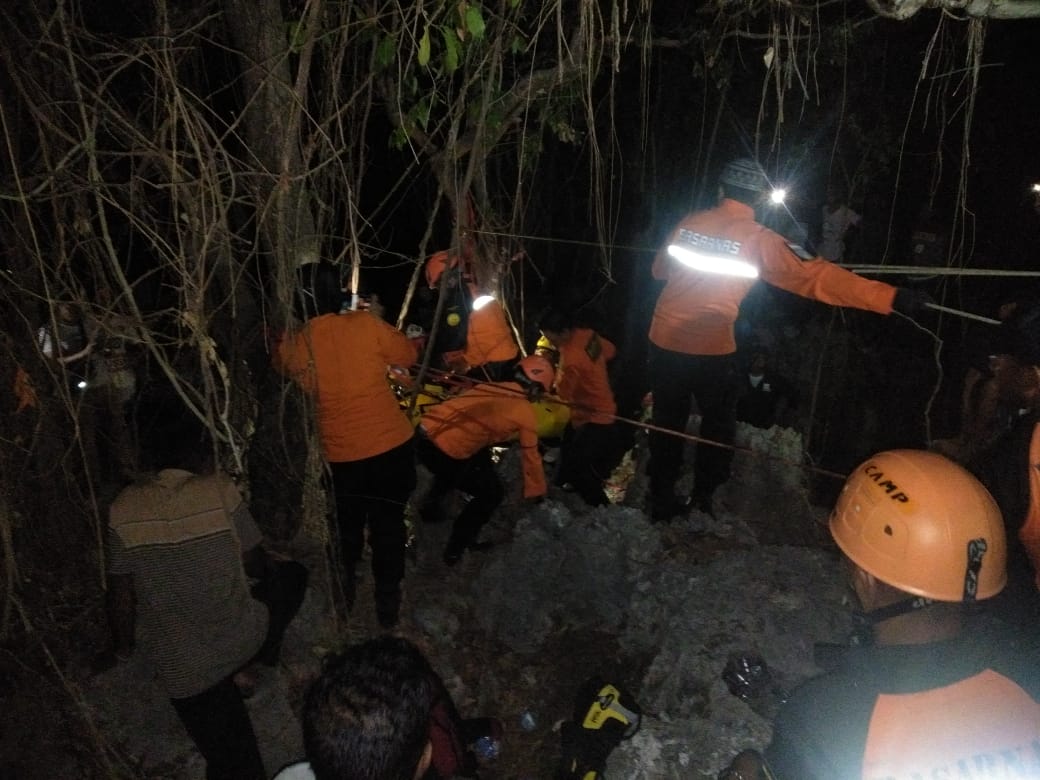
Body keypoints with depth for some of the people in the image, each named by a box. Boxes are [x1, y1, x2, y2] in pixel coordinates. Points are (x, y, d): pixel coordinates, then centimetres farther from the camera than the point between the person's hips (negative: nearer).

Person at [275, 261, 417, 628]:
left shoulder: (289, 348, -8)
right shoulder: (365, 325, -14)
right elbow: (408, 354, 0)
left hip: (338, 456, 2)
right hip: (391, 446, -2)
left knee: (346, 528, 24)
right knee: (388, 525, 15)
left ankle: (343, 598, 40)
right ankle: (388, 603, 27)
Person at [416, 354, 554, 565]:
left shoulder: (490, 387, 19)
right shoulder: (526, 413, 2)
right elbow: (530, 457, 13)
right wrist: (537, 492, 30)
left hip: (424, 432, 7)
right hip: (444, 452, -7)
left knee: (481, 461, 35)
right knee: (492, 494, 15)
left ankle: (431, 505, 37)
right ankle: (455, 550, 18)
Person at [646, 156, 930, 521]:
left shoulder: (688, 223, 2)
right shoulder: (758, 239, -9)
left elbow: (660, 269, 18)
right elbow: (814, 276, -16)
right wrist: (890, 298, -16)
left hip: (664, 340, 3)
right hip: (711, 350, -3)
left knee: (667, 421, 16)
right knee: (717, 423, 19)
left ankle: (662, 500, 24)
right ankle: (705, 498, 27)